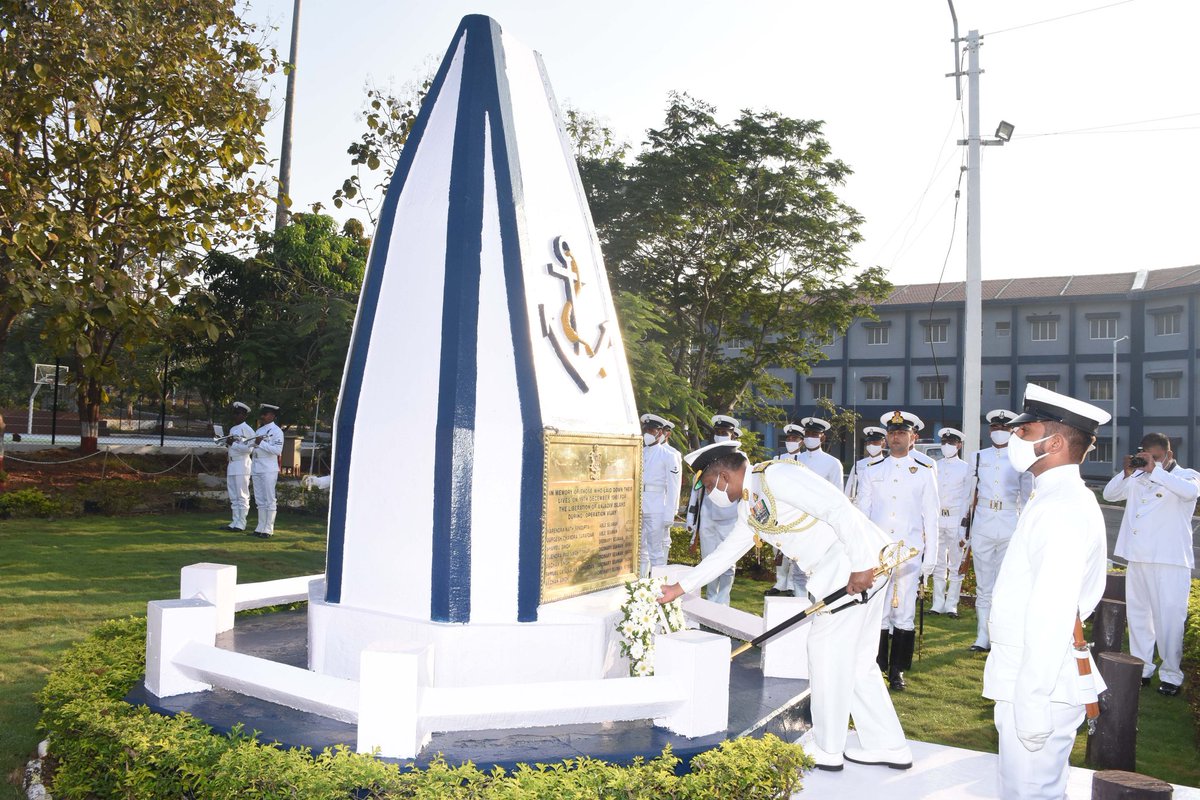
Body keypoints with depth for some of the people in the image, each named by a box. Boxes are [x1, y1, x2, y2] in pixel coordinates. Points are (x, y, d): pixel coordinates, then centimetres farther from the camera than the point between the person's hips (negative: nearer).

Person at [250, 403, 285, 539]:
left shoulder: (276, 431, -6)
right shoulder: (259, 431, 19)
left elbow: (278, 450, -17)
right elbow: (253, 449, 23)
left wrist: (261, 443, -17)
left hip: (269, 470, -8)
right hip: (256, 470, 8)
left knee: (269, 500, -4)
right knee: (260, 501, 11)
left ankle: (268, 529, -1)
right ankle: (260, 528, 17)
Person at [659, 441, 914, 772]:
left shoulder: (775, 476, -17)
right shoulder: (748, 508, 14)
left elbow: (841, 509, -23)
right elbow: (726, 553, 23)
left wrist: (862, 565, -24)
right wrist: (680, 587, 25)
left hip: (860, 562, -10)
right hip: (834, 571, 10)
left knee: (827, 650, -1)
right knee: (855, 659, 14)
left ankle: (826, 749, 12)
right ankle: (888, 746, 23)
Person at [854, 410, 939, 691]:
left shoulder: (925, 472, 5)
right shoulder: (872, 471, 9)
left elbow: (931, 517, 5)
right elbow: (861, 513, 10)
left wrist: (930, 558, 1)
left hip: (910, 552, -1)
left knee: (904, 612, 1)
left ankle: (898, 671, 12)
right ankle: (876, 667, 12)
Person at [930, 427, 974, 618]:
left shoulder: (966, 469, 2)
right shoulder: (935, 467, 11)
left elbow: (967, 498, 1)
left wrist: (963, 525, -5)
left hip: (956, 519, -3)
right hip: (936, 518, 3)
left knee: (955, 564, -1)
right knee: (938, 564, 8)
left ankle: (951, 605, 5)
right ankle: (938, 604, 14)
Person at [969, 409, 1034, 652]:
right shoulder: (980, 457, 10)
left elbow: (1027, 498, 6)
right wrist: (967, 526, 11)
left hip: (1010, 526, -2)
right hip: (982, 525, 2)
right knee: (983, 584, 5)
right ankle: (982, 637, 10)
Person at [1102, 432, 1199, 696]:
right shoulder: (1139, 478, 12)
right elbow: (1109, 494, 8)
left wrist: (1155, 470, -25)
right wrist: (1127, 472, -7)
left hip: (1170, 562, -5)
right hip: (1137, 559, 6)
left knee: (1168, 619, -4)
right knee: (1137, 615, 12)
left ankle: (1171, 675, 7)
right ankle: (1141, 668, 23)